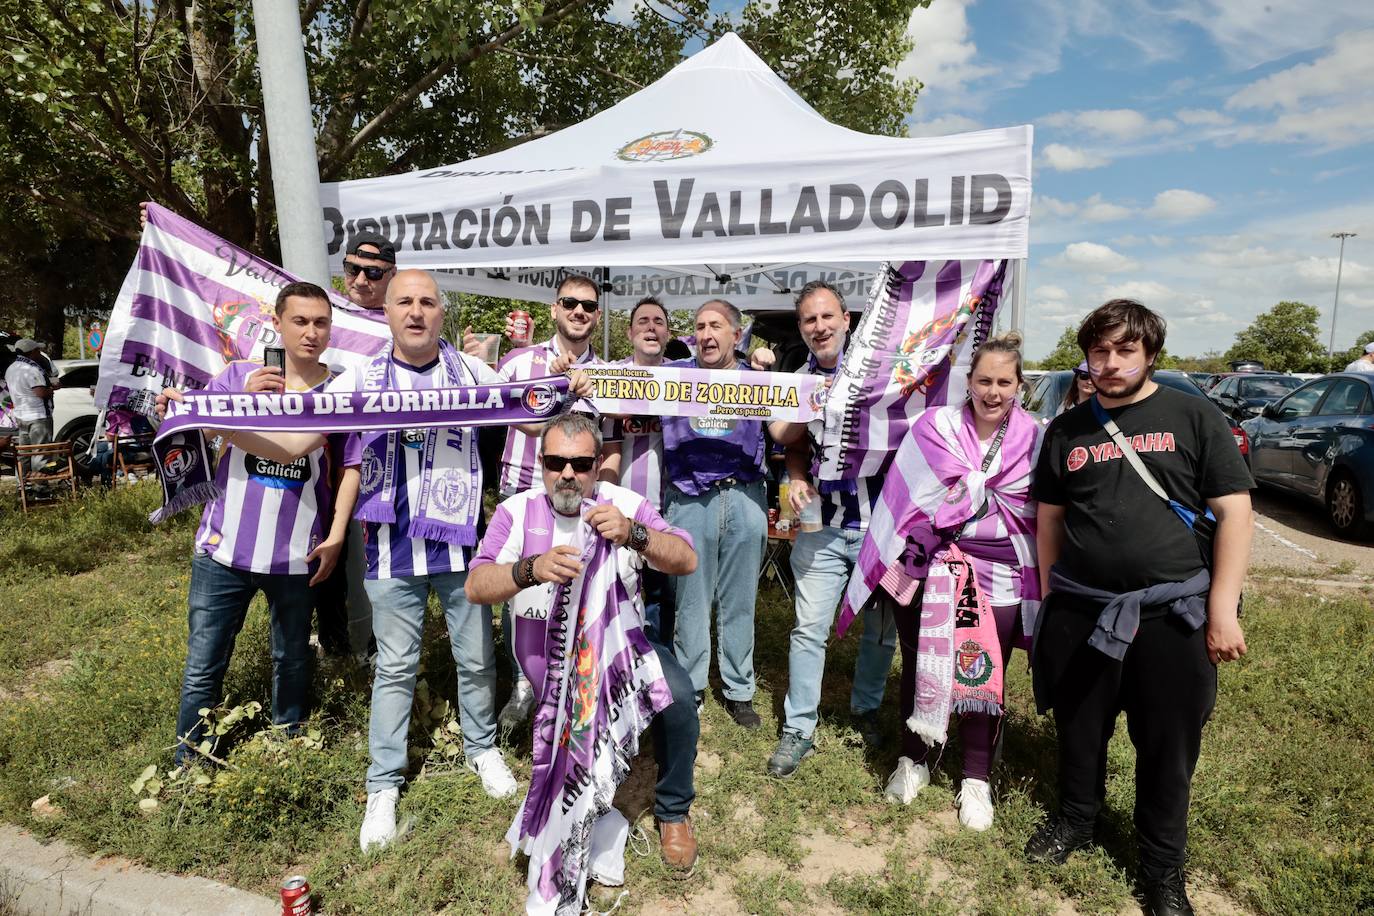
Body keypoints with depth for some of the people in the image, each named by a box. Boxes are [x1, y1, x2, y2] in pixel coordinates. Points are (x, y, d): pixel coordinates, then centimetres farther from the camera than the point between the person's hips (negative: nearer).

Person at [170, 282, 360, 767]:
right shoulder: (239, 375, 2)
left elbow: (352, 466, 1)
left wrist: (335, 536, -5)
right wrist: (243, 398, -16)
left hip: (297, 555, -1)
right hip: (225, 547, 1)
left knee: (292, 664, 14)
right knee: (203, 668, 9)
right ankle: (188, 769, 26)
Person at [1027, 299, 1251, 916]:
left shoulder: (1192, 418, -1)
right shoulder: (1066, 429, 7)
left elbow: (1234, 511, -3)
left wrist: (1223, 607, -9)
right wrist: (1049, 596, 10)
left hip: (1171, 612, -2)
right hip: (1079, 611, 2)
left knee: (1169, 746, 10)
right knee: (1079, 730, 16)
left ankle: (1163, 865, 30)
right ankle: (1076, 818, 41)